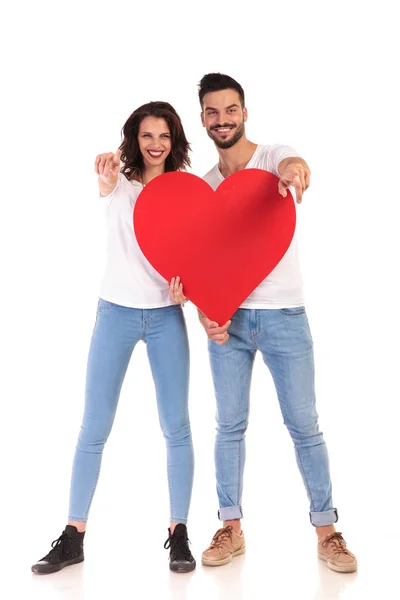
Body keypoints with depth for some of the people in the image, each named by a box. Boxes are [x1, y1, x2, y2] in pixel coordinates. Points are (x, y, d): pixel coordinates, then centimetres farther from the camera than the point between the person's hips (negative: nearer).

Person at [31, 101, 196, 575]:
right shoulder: (119, 183, 1)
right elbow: (106, 189, -23)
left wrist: (184, 284, -16)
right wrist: (107, 175, -47)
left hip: (166, 315, 1)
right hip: (116, 311, 0)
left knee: (176, 427, 1)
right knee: (94, 429, 1)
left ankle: (178, 533, 13)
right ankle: (73, 536, 10)